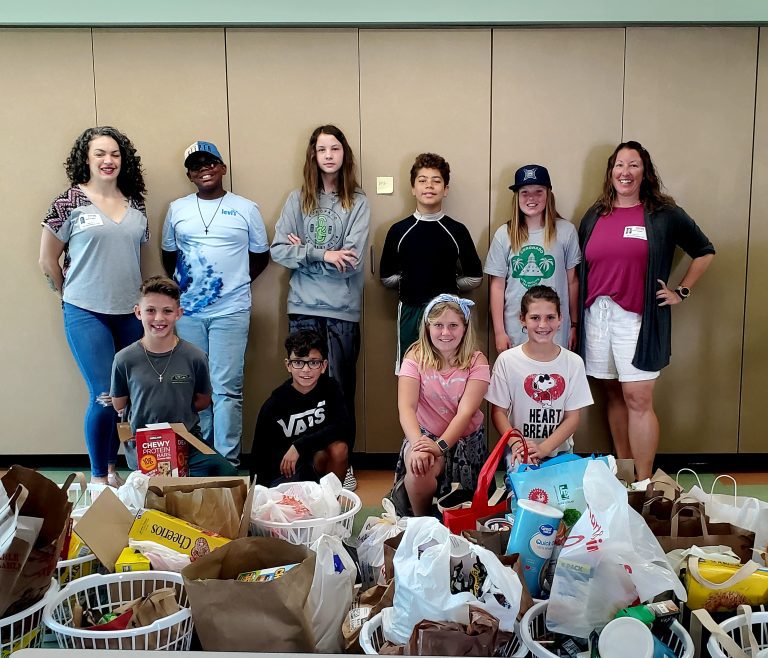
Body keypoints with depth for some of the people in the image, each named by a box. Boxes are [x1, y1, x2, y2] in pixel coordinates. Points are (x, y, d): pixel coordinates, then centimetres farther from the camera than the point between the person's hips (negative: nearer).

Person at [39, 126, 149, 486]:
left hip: (130, 313, 4)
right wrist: (71, 297, 9)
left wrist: (140, 299, 8)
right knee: (104, 397, -6)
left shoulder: (135, 204, 8)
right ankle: (98, 478, 11)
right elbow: (47, 260, 3)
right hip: (87, 314, -4)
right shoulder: (70, 202, -4)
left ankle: (112, 468, 26)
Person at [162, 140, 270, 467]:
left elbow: (260, 255, 10)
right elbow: (169, 255, 17)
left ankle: (227, 461, 4)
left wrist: (237, 283, 2)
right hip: (187, 312, 3)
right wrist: (180, 286, 6)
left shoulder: (246, 209, 3)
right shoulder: (177, 209, 9)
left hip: (231, 311, -2)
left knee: (227, 388, -4)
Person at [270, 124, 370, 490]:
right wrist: (323, 255, -12)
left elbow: (352, 260, -10)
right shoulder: (298, 199, 7)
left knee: (340, 388, 4)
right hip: (303, 308, 2)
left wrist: (303, 251, -6)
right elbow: (279, 251, -2)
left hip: (343, 310, -1)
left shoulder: (358, 202, 2)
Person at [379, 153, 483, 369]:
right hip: (410, 313, 1)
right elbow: (387, 277, 9)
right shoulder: (398, 230, 2)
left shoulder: (457, 231, 1)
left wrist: (449, 285, 6)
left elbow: (474, 278, 7)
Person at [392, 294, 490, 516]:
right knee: (418, 469, -31)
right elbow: (406, 407, -19)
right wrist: (417, 444, -38)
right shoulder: (416, 357, -7)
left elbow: (466, 412, -19)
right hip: (425, 434, 0)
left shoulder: (476, 361, -8)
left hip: (465, 439, 1)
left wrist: (440, 446, -34)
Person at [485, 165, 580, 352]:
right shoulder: (504, 235, -1)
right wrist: (499, 332, 0)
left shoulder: (565, 231, -1)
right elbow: (498, 286, 2)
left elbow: (572, 281, 5)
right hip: (515, 333, 0)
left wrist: (574, 325, 8)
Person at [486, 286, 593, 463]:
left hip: (560, 452, 2)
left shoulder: (573, 362, 2)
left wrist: (543, 448, -13)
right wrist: (517, 445, -17)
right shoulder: (507, 360, -2)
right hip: (518, 453, -2)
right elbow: (498, 412, 0)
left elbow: (572, 418, 2)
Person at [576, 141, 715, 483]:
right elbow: (580, 272, 14)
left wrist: (681, 291, 5)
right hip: (597, 315, 4)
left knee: (638, 399, -6)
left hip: (638, 318, -3)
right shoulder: (594, 216, 11)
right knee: (614, 395, 11)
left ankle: (643, 484, 2)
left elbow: (705, 252, 12)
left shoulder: (665, 214, 2)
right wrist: (574, 320, 9)